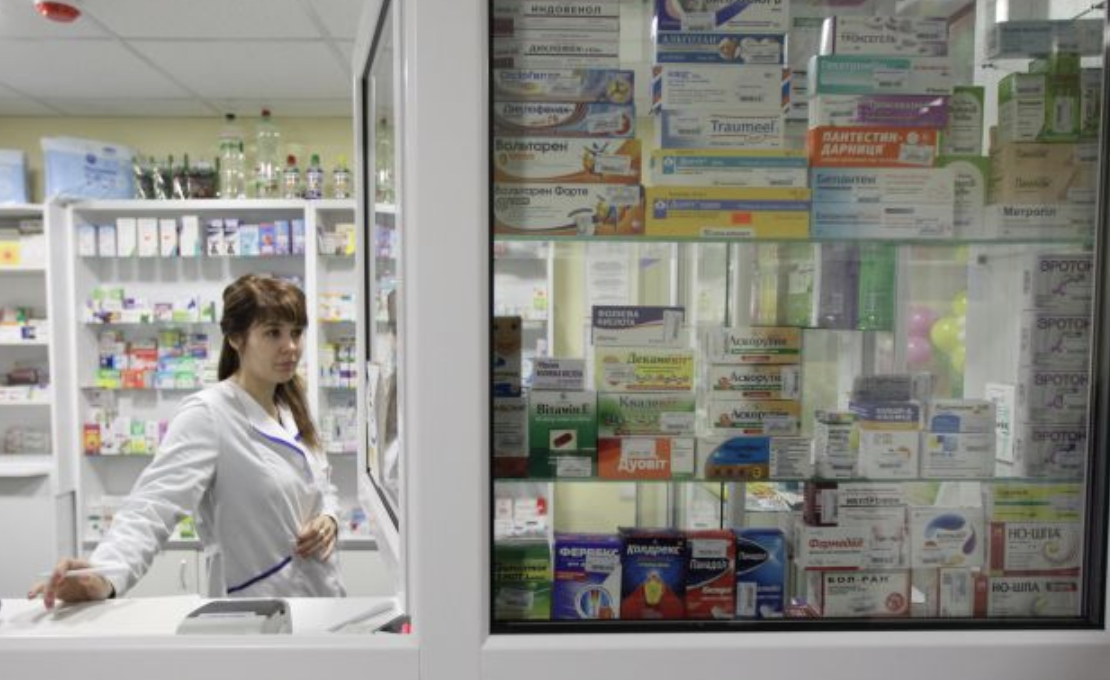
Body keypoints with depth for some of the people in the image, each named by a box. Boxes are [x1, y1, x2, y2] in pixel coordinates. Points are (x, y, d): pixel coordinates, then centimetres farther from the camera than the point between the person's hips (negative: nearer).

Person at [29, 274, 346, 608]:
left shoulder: (290, 408, 4)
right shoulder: (207, 414, -18)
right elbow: (154, 503, -29)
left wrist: (328, 517, -6)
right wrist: (107, 576, -45)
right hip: (256, 613, -6)